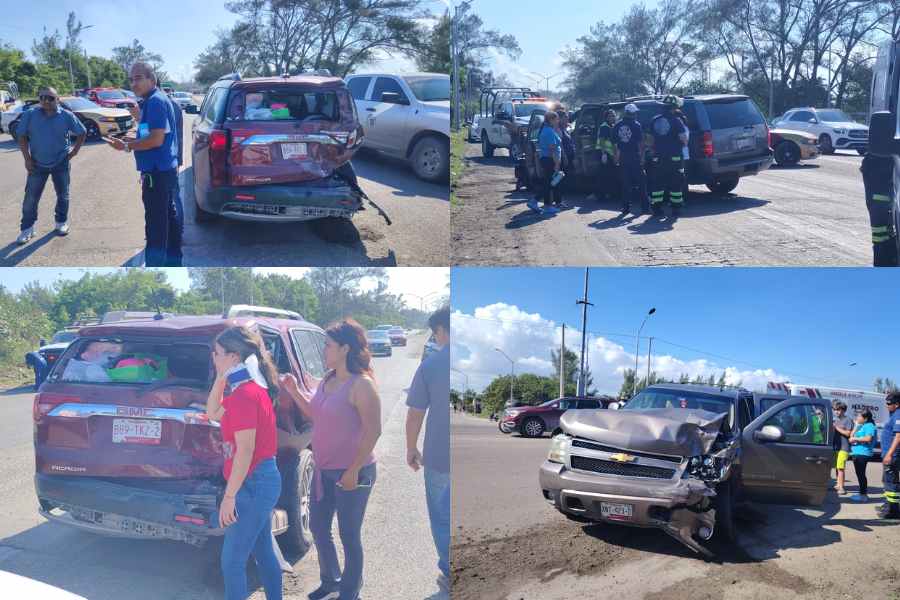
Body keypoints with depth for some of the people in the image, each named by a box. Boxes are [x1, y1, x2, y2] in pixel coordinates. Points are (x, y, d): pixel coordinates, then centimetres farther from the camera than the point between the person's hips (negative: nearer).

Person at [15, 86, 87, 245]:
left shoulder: (66, 116, -7)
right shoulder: (30, 115, -7)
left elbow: (82, 133, 5)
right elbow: (22, 137, 0)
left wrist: (74, 151, -1)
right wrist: (27, 158, -6)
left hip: (61, 163, 0)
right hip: (37, 164, 0)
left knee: (62, 195, 12)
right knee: (31, 198, 0)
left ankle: (62, 222, 30)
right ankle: (27, 229, 10)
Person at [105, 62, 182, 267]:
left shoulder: (156, 101, -17)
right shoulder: (152, 100, 15)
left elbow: (157, 139, -23)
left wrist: (126, 146, -15)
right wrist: (129, 141, 14)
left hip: (157, 173, -11)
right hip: (164, 170, 11)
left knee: (155, 223, -6)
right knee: (169, 217, 17)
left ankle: (154, 265, -2)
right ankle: (173, 260, 27)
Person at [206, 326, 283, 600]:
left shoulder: (244, 394, -21)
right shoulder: (251, 387, 9)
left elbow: (245, 451, -23)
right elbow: (213, 413, 20)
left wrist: (228, 497, -20)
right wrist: (221, 378, 8)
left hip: (252, 484, -10)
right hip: (266, 479, 10)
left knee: (232, 561, -1)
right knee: (263, 551, 20)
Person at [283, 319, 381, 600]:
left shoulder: (361, 384, -19)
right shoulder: (328, 379, 6)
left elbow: (373, 431, -21)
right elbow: (316, 415, 18)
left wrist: (353, 470, -21)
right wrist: (294, 391, 5)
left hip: (351, 473, -8)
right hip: (324, 470, 9)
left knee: (349, 536, 5)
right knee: (318, 527, 19)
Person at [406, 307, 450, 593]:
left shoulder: (430, 365, -11)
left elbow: (414, 415, -6)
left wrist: (411, 448, 8)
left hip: (440, 457, -2)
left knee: (442, 518, 15)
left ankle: (450, 575, 21)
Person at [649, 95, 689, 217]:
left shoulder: (654, 120, 7)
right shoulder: (676, 121, -8)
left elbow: (651, 138, 13)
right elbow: (683, 138, -12)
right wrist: (684, 142, 9)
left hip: (658, 157, 4)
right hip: (675, 157, -4)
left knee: (658, 183, 9)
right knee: (676, 183, 4)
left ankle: (656, 208, 8)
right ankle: (675, 209, 5)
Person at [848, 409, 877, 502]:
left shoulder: (869, 426, -9)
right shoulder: (861, 426, 21)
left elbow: (868, 438, -23)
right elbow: (851, 436, 21)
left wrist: (855, 438, -14)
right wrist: (856, 426, 10)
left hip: (863, 453, -10)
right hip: (857, 453, 10)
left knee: (861, 474, -9)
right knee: (859, 474, 14)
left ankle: (863, 495, -6)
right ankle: (862, 493, 22)